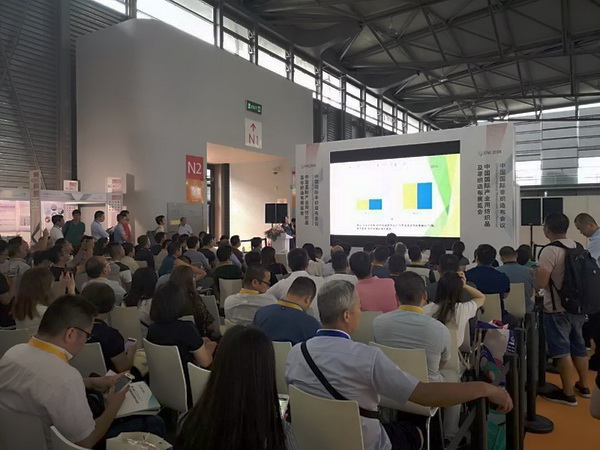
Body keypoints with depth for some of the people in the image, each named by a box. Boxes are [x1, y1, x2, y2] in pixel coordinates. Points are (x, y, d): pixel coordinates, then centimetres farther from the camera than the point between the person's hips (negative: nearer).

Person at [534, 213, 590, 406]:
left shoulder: (550, 250, -20)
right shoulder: (577, 247, 5)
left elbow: (541, 283, -24)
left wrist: (535, 271, -3)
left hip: (557, 309, -8)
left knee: (561, 350, 1)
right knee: (578, 346, 19)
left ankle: (567, 393, 9)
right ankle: (583, 386, 32)